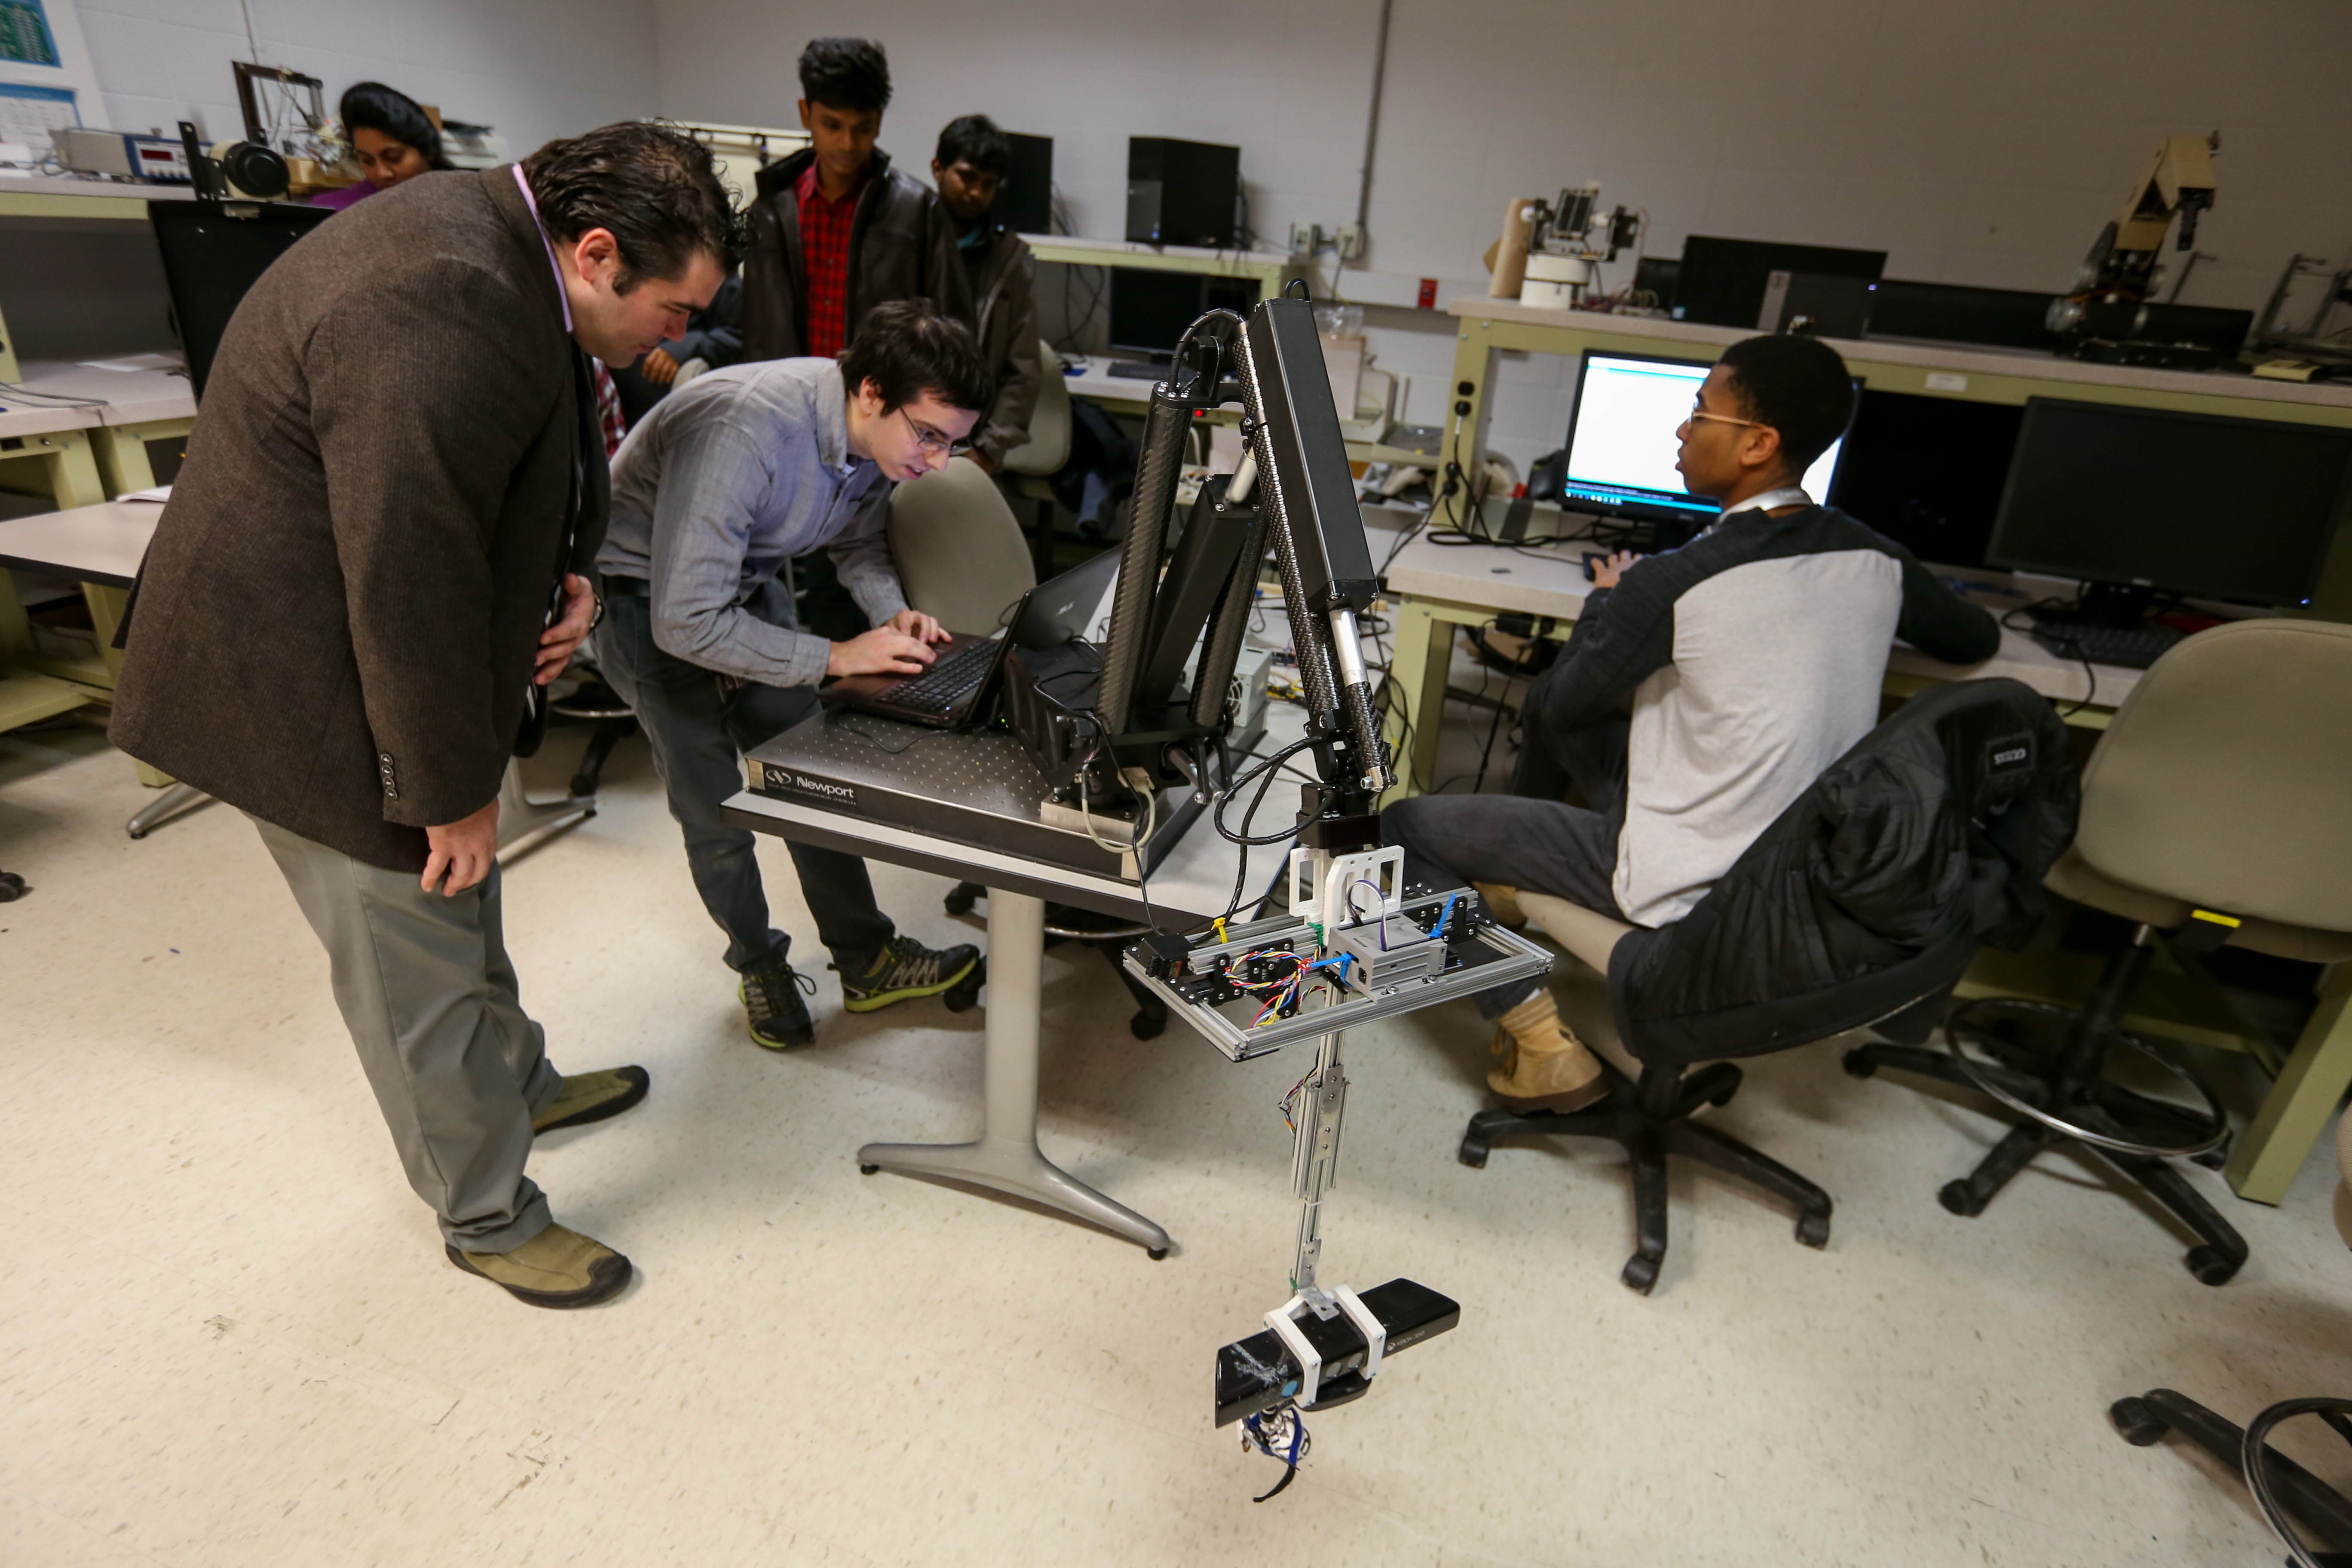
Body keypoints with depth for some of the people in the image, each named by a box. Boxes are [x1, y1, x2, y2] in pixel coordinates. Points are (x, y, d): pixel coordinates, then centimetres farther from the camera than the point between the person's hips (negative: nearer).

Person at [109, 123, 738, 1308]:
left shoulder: (501, 236, 1)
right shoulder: (439, 319, -32)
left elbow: (531, 459, 15)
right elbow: (411, 586, -29)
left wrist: (567, 570, -1)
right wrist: (453, 791, -20)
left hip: (383, 639, 10)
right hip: (311, 683, -10)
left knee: (459, 908, 25)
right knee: (418, 967, 4)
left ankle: (518, 1085, 47)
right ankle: (488, 1220, 23)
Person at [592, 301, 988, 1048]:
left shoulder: (880, 436, -14)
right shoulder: (745, 431, -38)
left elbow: (859, 542, 7)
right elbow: (685, 622, -36)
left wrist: (893, 611, -13)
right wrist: (834, 657, -34)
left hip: (750, 580, 6)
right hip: (648, 598, -6)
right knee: (713, 809, -2)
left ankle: (867, 961, 15)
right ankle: (759, 965, 22)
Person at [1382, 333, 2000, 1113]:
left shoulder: (1674, 582, -24)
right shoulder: (1876, 562, -3)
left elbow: (1569, 705, -10)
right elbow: (1976, 639, 18)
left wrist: (1607, 603, 8)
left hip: (1693, 893, -8)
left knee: (1407, 824, -1)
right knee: (1547, 699, 22)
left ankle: (1542, 1043, -2)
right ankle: (1505, 862, 41)